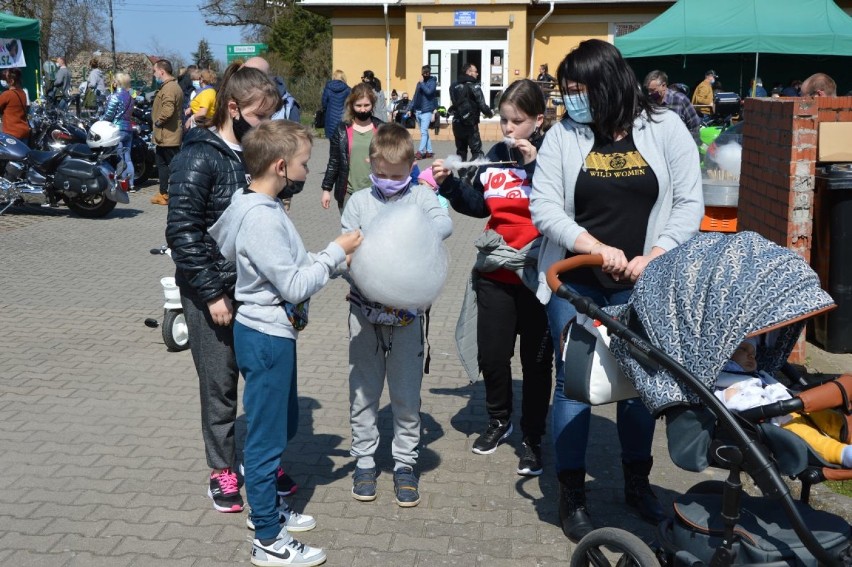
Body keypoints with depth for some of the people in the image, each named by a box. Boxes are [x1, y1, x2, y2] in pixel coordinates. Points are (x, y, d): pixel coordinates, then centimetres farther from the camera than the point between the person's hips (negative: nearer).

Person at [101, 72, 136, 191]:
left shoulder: (115, 97, -12)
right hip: (128, 128, 7)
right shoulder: (129, 97, 11)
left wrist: (100, 122, 3)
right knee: (127, 158, 10)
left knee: (119, 158, -4)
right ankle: (130, 184, 11)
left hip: (117, 129, -7)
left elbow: (108, 115, -12)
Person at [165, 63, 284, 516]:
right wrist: (212, 293, -16)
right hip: (214, 291, -5)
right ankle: (221, 472, 25)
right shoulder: (200, 159, -13)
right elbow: (182, 231, -15)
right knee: (220, 384, 7)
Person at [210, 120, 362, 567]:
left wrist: (326, 259, 5)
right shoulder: (262, 219, -25)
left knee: (283, 426, 24)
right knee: (266, 438, 3)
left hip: (270, 333, 10)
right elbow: (295, 285, -23)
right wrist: (336, 252, -15)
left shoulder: (249, 205, 6)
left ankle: (265, 509, 41)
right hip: (266, 338, -10)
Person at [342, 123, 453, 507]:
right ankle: (364, 461, 25)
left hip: (407, 312, -1)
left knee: (406, 394, 8)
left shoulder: (420, 196, 2)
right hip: (365, 311, 1)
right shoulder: (359, 202, 4)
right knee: (363, 392, 10)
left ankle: (405, 464, 23)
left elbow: (445, 224, -16)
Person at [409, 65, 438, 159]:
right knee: (425, 132, 10)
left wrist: (422, 83, -9)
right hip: (418, 111, 6)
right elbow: (415, 96, 17)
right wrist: (411, 109, 12)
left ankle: (421, 151, -15)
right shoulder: (420, 83, 15)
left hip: (426, 111, -6)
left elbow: (429, 91, -19)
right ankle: (429, 151, 16)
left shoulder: (432, 82, -2)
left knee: (424, 132, -12)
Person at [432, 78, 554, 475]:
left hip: (538, 274, -4)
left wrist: (535, 163, -23)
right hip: (495, 272, 5)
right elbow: (477, 204, 17)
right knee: (491, 354, 11)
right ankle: (499, 420, 37)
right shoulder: (496, 156, 8)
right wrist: (449, 184, 4)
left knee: (536, 360, 8)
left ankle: (532, 439, 24)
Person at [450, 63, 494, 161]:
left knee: (460, 151, 14)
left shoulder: (454, 87, 8)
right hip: (470, 124, -6)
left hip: (457, 123, 6)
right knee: (477, 151, -3)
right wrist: (490, 113, 5)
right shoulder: (474, 86, -11)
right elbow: (482, 105, -13)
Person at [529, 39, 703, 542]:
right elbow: (544, 206, -7)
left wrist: (653, 258, -14)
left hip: (639, 287, 1)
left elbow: (690, 203, -2)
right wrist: (596, 247, -19)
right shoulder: (562, 135, -1)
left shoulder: (665, 129, -1)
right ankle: (572, 495, 19)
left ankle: (638, 482, 33)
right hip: (575, 285, 0)